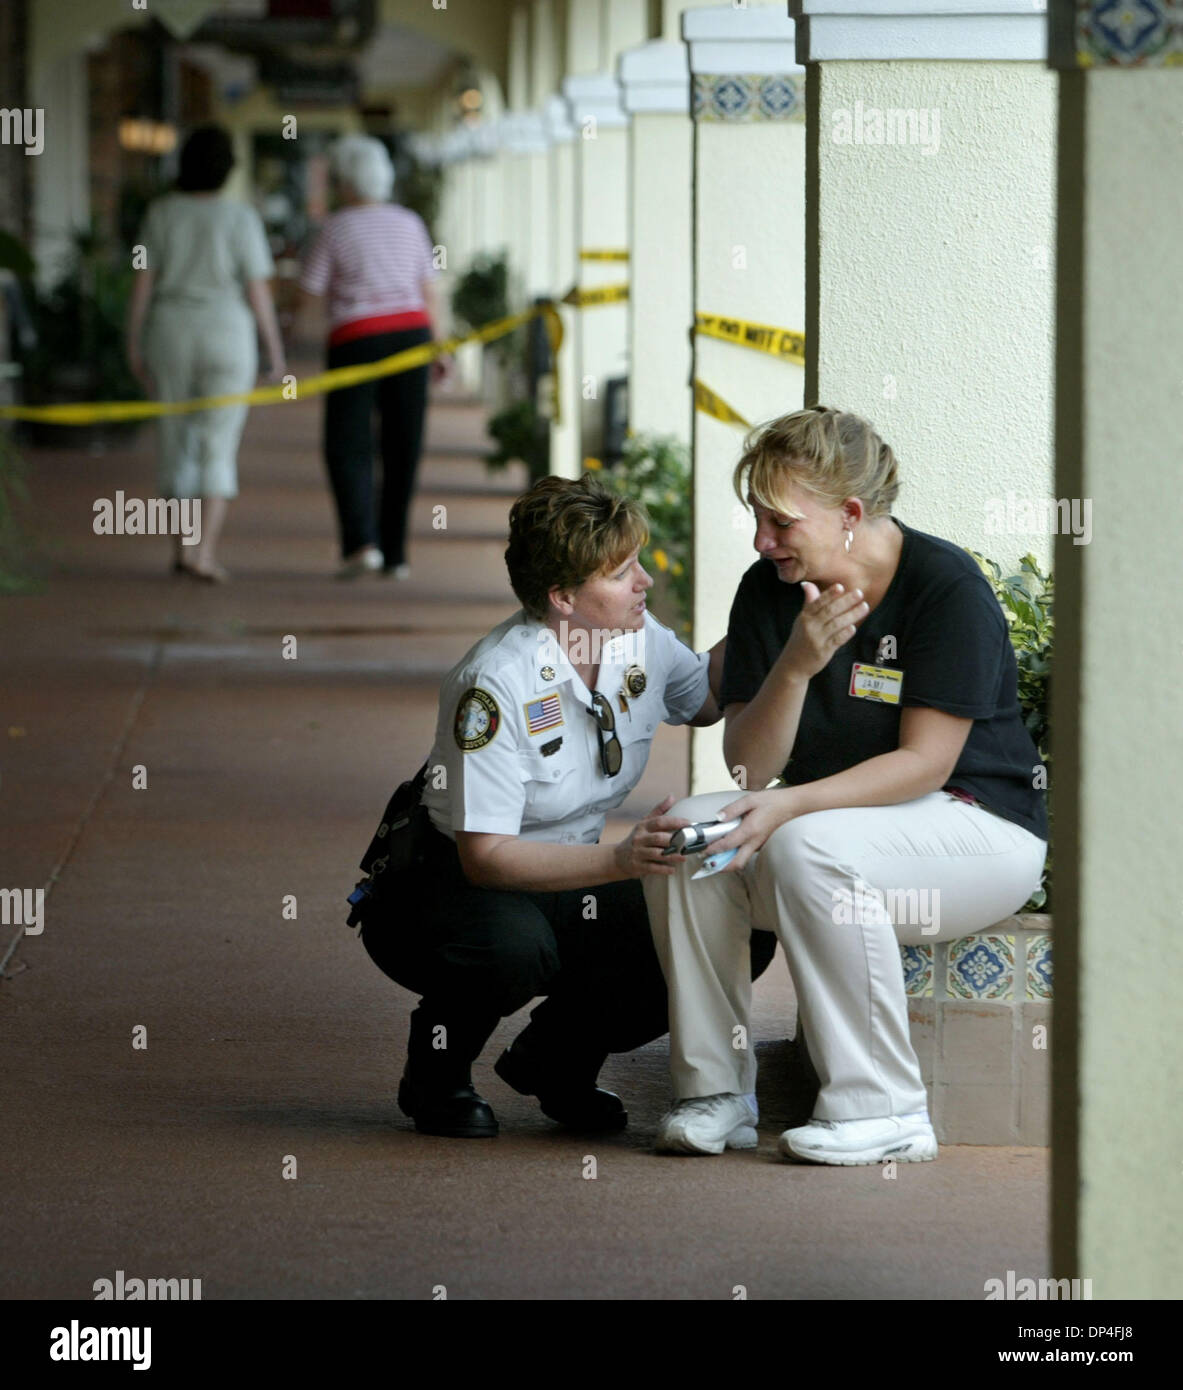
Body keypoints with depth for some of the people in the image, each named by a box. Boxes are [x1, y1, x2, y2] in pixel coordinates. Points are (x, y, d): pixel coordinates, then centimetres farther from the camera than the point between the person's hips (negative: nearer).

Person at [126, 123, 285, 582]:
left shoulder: (161, 213, -2)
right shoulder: (240, 219, -10)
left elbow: (142, 282, -1)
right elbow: (258, 290, -9)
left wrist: (134, 343, 7)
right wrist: (276, 350, 1)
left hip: (171, 337, 3)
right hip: (227, 338, -3)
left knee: (177, 442, 16)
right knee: (218, 452, -2)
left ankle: (181, 548, 19)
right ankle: (204, 553, -15)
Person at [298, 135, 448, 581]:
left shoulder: (335, 229, -4)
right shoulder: (408, 223, 9)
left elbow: (308, 293, -2)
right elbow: (428, 290, 10)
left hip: (357, 340, -4)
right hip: (411, 333, 4)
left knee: (348, 447, -1)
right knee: (402, 448, 8)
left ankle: (362, 542, -19)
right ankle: (395, 555, 9)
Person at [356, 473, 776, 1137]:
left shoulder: (640, 638, -5)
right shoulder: (497, 683, -27)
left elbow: (706, 698, 20)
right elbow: (484, 856, -30)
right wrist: (620, 861, -42)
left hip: (570, 887, 7)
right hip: (445, 881, -7)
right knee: (513, 946, -42)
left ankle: (554, 1057, 7)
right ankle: (439, 1070, -6)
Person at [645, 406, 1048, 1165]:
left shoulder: (947, 586, -17)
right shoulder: (767, 592, -1)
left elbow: (926, 763, -20)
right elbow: (750, 768, -6)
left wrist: (791, 806, -31)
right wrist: (795, 666, -24)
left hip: (981, 825, -6)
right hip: (830, 814, 6)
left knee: (809, 847, -34)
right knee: (687, 827, -20)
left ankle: (884, 1110, -24)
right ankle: (716, 1092, -13)